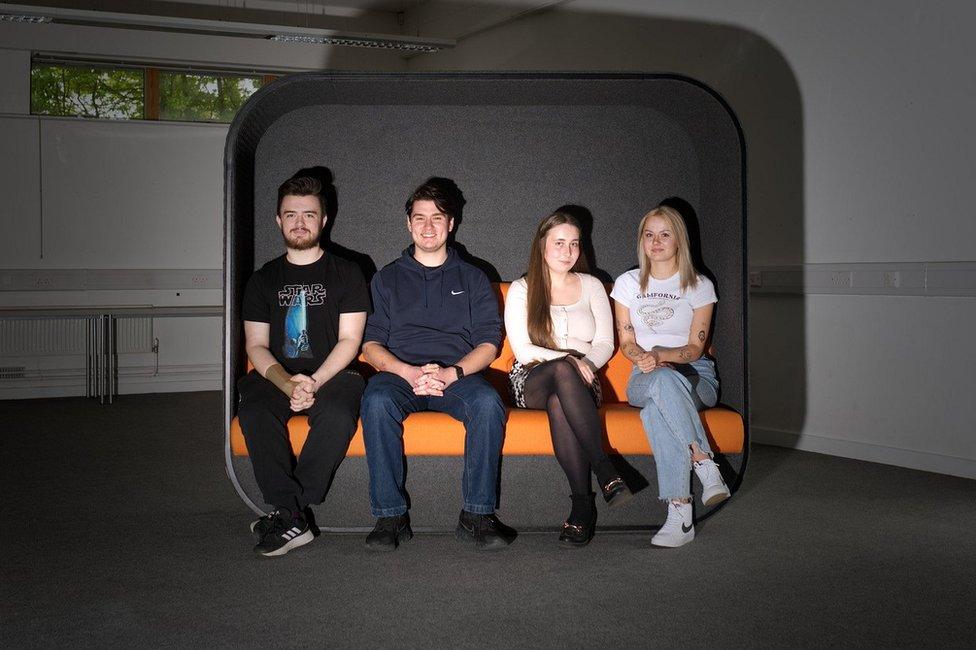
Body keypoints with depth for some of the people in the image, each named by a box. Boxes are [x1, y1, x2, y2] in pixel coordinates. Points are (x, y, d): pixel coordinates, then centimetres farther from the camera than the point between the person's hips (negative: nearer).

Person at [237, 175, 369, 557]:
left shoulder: (346, 274, 10)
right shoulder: (263, 280, 16)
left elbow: (349, 341, 1)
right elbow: (256, 346, 7)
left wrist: (314, 382, -16)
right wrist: (289, 384, -13)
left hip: (332, 375, -2)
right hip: (277, 376, 2)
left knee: (337, 415, -36)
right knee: (254, 413, -32)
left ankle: (284, 512, -26)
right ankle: (293, 520, -31)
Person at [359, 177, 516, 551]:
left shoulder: (472, 279, 19)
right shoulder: (387, 278, 19)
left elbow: (489, 343, 8)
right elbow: (371, 344, 8)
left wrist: (451, 373, -12)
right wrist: (408, 372, -12)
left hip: (457, 375, 0)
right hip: (400, 372, 0)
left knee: (488, 402, -34)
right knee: (377, 400, -35)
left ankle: (477, 516, -26)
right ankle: (390, 517, -29)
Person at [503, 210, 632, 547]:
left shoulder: (591, 286, 16)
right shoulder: (521, 290, 8)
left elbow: (605, 345, 10)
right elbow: (523, 351, -3)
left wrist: (585, 363, -12)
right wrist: (568, 360, -17)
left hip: (581, 382, 1)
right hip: (531, 382, -1)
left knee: (558, 402, -39)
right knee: (562, 371, -40)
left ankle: (582, 502, -40)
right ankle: (605, 469, -43)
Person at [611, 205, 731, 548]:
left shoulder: (699, 286, 6)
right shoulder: (627, 283, 13)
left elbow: (695, 347, -1)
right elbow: (626, 342, 9)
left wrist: (660, 355, -21)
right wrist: (643, 358, -15)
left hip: (695, 376, -1)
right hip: (644, 379, 1)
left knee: (655, 407, -39)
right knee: (661, 380, -40)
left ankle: (679, 514, -45)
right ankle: (705, 464, -43)